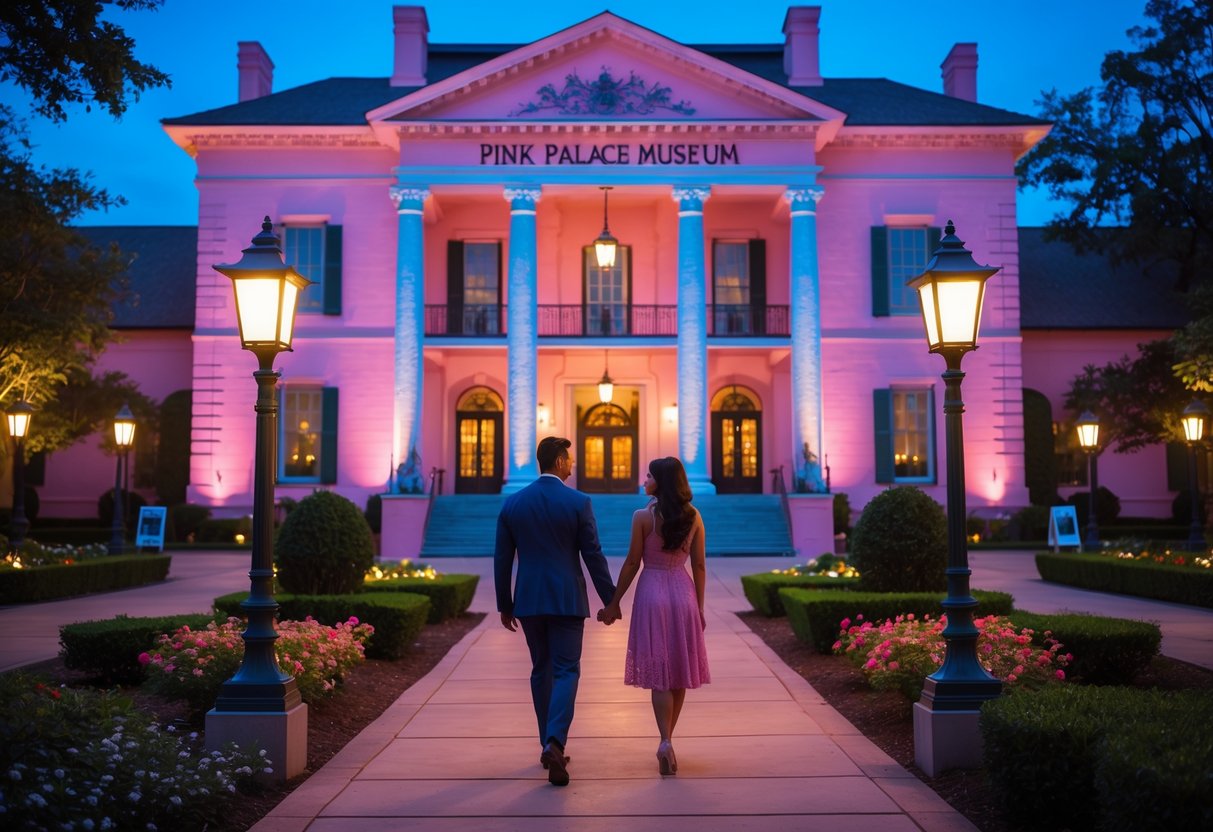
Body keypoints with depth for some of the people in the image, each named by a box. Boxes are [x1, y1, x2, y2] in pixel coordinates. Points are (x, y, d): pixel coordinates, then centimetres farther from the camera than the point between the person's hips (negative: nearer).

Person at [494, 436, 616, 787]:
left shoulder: (512, 503, 2)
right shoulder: (578, 502, -7)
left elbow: (502, 560, 5)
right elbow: (593, 555, -6)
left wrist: (504, 605, 13)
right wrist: (610, 600, 3)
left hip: (529, 600, 3)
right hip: (567, 599, -3)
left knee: (541, 670, 15)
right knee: (566, 671, 1)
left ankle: (550, 747, 21)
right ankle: (554, 743, -18)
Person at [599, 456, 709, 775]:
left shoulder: (643, 517, -9)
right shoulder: (693, 516, 2)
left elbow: (632, 563, -6)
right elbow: (699, 566, 4)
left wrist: (614, 603, 2)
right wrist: (699, 607, 11)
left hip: (652, 592, -3)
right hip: (684, 593, 3)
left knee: (658, 672, 0)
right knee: (679, 670, 12)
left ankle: (666, 741, -13)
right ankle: (667, 741, 21)